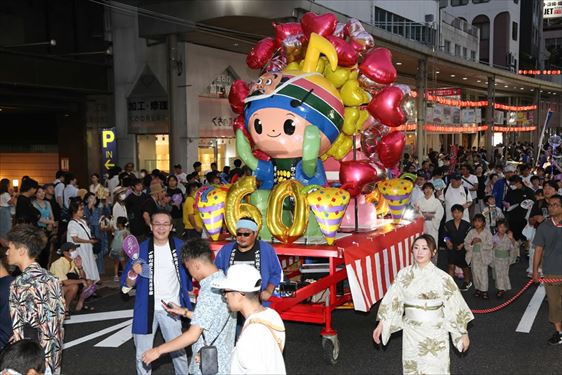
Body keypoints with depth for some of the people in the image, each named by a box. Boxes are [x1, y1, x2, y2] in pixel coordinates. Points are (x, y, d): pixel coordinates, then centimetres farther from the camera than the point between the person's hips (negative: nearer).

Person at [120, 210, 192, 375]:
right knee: (143, 354, 11)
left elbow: (187, 272, 11)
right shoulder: (141, 249, -6)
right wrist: (133, 274, -25)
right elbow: (127, 285, -5)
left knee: (178, 350, 11)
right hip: (146, 308, 0)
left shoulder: (179, 246, -3)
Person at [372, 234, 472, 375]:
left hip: (435, 333, -3)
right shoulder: (404, 274, -3)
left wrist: (464, 333, -2)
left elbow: (456, 305, -6)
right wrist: (381, 324, 2)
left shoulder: (442, 277, -11)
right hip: (411, 332, 3)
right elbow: (392, 300, 2)